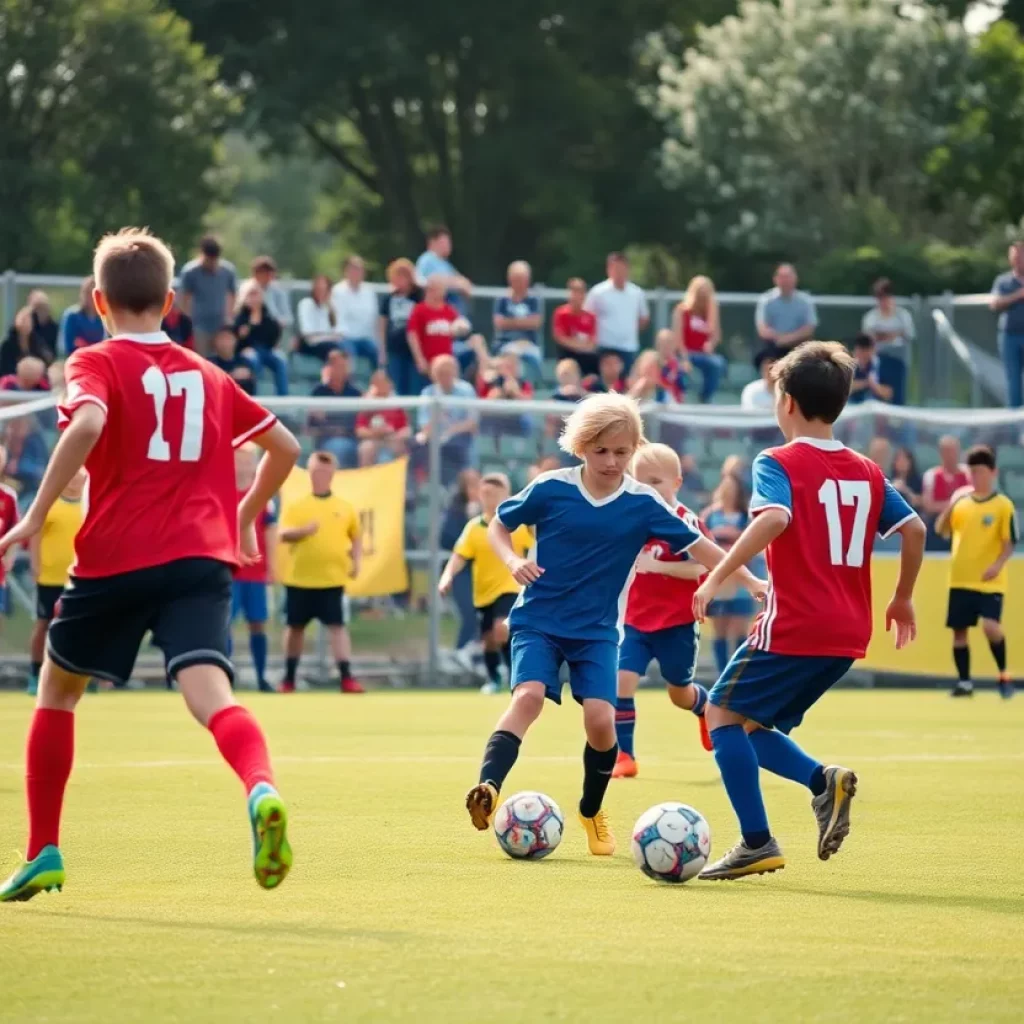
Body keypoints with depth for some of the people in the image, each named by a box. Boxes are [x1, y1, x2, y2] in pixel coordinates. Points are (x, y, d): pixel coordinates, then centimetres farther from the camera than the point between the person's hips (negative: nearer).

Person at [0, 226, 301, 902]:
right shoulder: (209, 376, 18)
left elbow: (87, 424, -20)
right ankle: (262, 791, -49)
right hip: (201, 556, 2)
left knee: (58, 690, 21)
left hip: (115, 557, -2)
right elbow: (286, 448, 23)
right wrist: (246, 514, 38)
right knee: (210, 693, -16)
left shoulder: (97, 363, 3)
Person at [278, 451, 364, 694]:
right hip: (299, 578, 0)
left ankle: (346, 678, -13)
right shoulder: (296, 506, 2)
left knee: (337, 625, -10)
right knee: (295, 626, 9)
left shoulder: (344, 508, 7)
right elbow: (283, 534, -9)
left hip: (332, 579, 0)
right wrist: (303, 530, -28)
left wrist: (356, 561, 2)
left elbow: (356, 536, 18)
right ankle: (289, 678, 22)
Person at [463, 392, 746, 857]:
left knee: (600, 718, -13)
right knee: (529, 695, -26)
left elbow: (697, 546, -4)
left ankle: (592, 811, 13)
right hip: (538, 620, -1)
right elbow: (498, 525, 4)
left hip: (597, 629, 1)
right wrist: (514, 561, -16)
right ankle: (486, 790, -38)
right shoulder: (550, 489, -8)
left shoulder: (642, 503, -6)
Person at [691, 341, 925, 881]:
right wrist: (902, 598, 20)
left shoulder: (778, 463, -7)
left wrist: (716, 577, -24)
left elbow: (774, 518, -26)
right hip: (848, 634, 7)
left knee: (722, 712, 6)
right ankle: (823, 780, -8)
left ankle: (757, 843, -3)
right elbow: (914, 529, 9)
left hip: (794, 629, -7)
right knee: (750, 724, 18)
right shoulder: (867, 473, 13)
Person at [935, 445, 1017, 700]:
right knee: (959, 630, 5)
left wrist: (998, 565, -22)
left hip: (990, 581, -4)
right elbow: (941, 530, 5)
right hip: (961, 579, 4)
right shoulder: (960, 501, 7)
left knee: (990, 626, -19)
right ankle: (964, 682, 16)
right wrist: (949, 507, -11)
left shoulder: (1003, 505, -4)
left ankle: (1004, 676, -1)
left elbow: (1009, 542, -6)